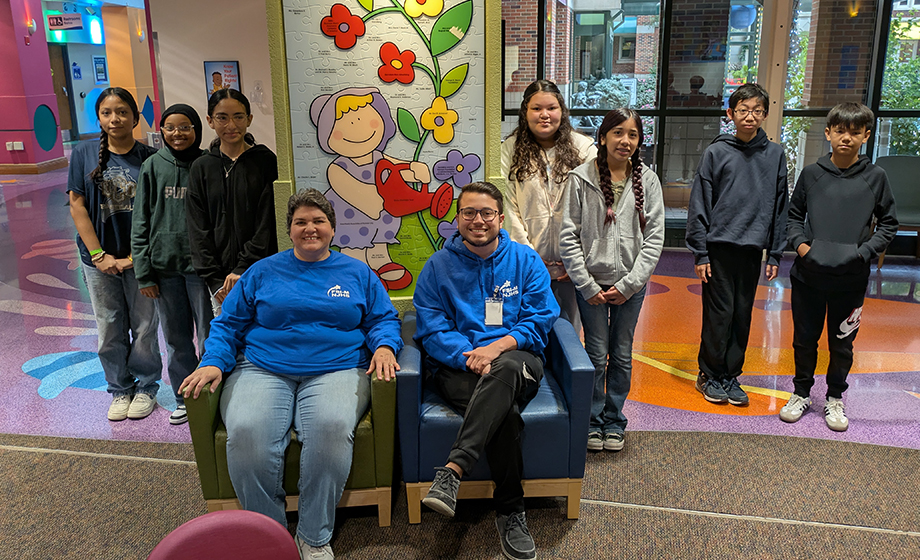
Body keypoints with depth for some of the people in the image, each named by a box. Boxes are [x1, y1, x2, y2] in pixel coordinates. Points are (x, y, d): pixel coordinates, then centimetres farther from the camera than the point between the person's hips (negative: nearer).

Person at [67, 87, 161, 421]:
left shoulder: (149, 158, -3)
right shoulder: (85, 154, 1)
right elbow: (77, 206, 0)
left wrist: (134, 257, -10)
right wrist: (99, 255, -7)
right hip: (99, 260, 2)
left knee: (144, 328, 7)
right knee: (110, 331, 11)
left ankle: (145, 388, 26)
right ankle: (120, 390, 28)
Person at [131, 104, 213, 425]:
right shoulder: (152, 167, 4)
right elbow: (141, 223, 4)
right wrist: (143, 272, 0)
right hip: (164, 266, 2)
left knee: (209, 336, 4)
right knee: (176, 338, 12)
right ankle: (185, 398, 27)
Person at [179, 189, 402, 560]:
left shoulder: (357, 273, 18)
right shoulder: (262, 272, 18)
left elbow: (384, 320, 16)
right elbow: (228, 325, 17)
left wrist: (384, 346, -6)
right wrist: (213, 363, -2)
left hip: (336, 371, -1)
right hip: (263, 371, 1)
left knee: (331, 427, -34)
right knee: (247, 434, -31)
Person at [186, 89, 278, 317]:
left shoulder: (265, 160, 1)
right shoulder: (201, 168, 8)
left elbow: (267, 222, -4)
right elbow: (198, 229, 5)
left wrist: (243, 269, -10)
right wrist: (214, 279, -5)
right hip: (220, 277, 2)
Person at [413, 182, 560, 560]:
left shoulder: (526, 261, 10)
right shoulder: (438, 266, 8)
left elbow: (541, 320, 2)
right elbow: (432, 330, 2)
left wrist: (497, 347, -15)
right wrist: (469, 356, -17)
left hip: (518, 360, 1)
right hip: (458, 367, 0)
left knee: (506, 368, -39)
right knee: (505, 411, -34)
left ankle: (453, 470, -41)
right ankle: (510, 512, -20)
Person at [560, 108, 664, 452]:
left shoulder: (647, 180, 1)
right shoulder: (581, 178, -5)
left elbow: (654, 236, -2)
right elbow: (568, 236, -5)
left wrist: (628, 284, -9)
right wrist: (587, 285, -9)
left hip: (631, 285, 2)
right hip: (592, 283, -2)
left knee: (622, 355, 11)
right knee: (597, 354, 4)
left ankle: (614, 420, 27)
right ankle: (593, 420, 22)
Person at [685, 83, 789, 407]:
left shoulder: (775, 155, 6)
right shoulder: (716, 153, -3)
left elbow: (780, 207, 9)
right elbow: (699, 204, -3)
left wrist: (775, 254, 6)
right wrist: (700, 252, -6)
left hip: (753, 249, 3)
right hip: (719, 247, -3)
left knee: (742, 316, 10)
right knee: (719, 314, 1)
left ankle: (731, 375, 23)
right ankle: (709, 375, 17)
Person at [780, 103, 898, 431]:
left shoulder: (875, 177, -1)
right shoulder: (811, 174, 1)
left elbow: (888, 223, 5)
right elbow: (794, 215, 10)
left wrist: (864, 251, -9)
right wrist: (800, 243, -7)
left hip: (851, 279, -1)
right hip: (808, 275, 1)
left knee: (842, 344, 11)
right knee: (805, 338, 11)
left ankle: (835, 398, 29)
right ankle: (802, 394, 29)